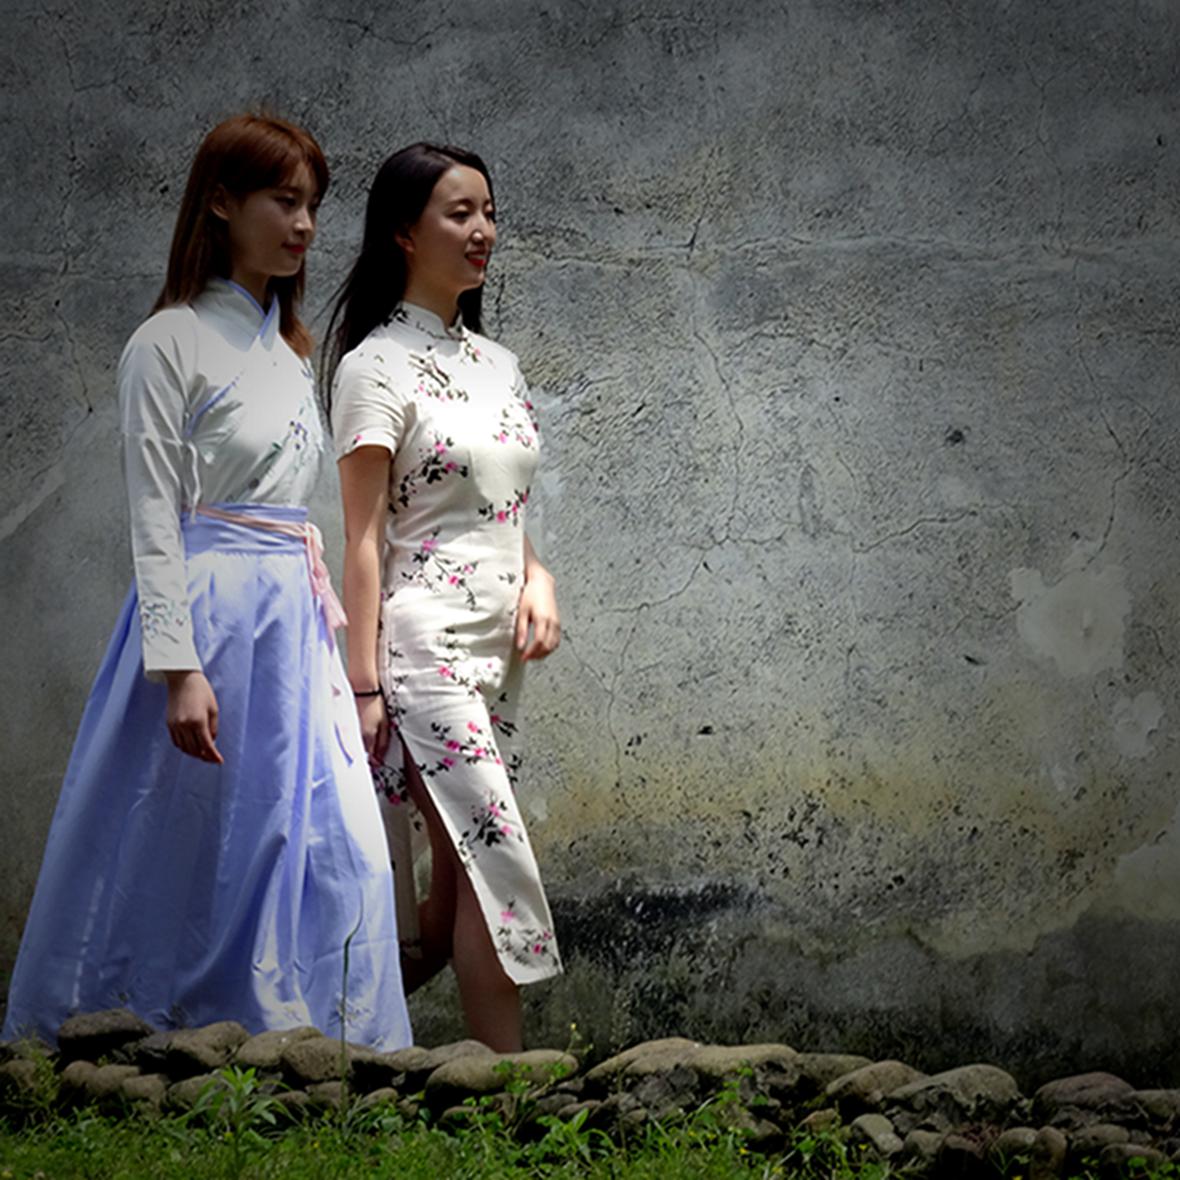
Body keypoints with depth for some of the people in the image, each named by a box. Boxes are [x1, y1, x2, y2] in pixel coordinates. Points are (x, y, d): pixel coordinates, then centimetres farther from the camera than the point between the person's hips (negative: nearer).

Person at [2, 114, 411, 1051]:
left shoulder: (287, 345, 16)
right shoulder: (170, 344, -7)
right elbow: (155, 519, -11)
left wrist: (324, 617, 15)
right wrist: (179, 666, -18)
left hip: (296, 620, 7)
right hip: (214, 611, -7)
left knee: (331, 854, 3)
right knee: (199, 855, -1)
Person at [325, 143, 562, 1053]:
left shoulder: (497, 364, 16)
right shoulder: (378, 365, -6)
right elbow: (362, 539, -9)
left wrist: (538, 580, 1)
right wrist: (363, 684, -14)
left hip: (497, 652, 8)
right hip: (422, 646, -8)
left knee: (459, 886, 7)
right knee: (500, 870, -11)